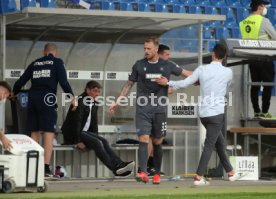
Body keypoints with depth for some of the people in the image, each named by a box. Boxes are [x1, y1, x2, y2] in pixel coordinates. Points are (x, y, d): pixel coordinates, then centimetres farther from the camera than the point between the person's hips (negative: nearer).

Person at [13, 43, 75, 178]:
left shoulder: (34, 63, 18)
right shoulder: (57, 62, 6)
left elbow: (20, 82, 20)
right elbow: (63, 82, -5)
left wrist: (13, 93, 36)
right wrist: (72, 96, 2)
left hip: (33, 98, 4)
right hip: (47, 98, -4)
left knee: (34, 134, 11)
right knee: (49, 134, -5)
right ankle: (46, 168, -14)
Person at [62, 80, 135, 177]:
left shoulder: (94, 103, 12)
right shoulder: (80, 101, -14)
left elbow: (94, 122, 18)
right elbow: (76, 122, -19)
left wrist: (96, 137, 5)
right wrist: (78, 141, -22)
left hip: (84, 132, 8)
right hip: (72, 134, -8)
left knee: (103, 141, -17)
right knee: (97, 143, -27)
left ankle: (119, 164, -32)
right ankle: (115, 168, -36)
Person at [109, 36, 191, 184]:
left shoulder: (167, 66, 4)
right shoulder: (139, 65, 4)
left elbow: (185, 73, 16)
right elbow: (129, 84, 12)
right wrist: (118, 101, 8)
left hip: (160, 110, 1)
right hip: (143, 109, -1)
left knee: (157, 142, 7)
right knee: (143, 140, -14)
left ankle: (157, 174, 18)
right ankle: (143, 173, -25)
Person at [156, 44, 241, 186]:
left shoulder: (202, 69, -1)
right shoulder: (228, 72, -4)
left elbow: (185, 83, 2)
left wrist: (168, 83, 16)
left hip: (203, 113, 4)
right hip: (217, 113, -4)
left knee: (220, 142, 17)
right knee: (209, 145, -2)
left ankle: (230, 172, 25)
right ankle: (199, 177, -7)